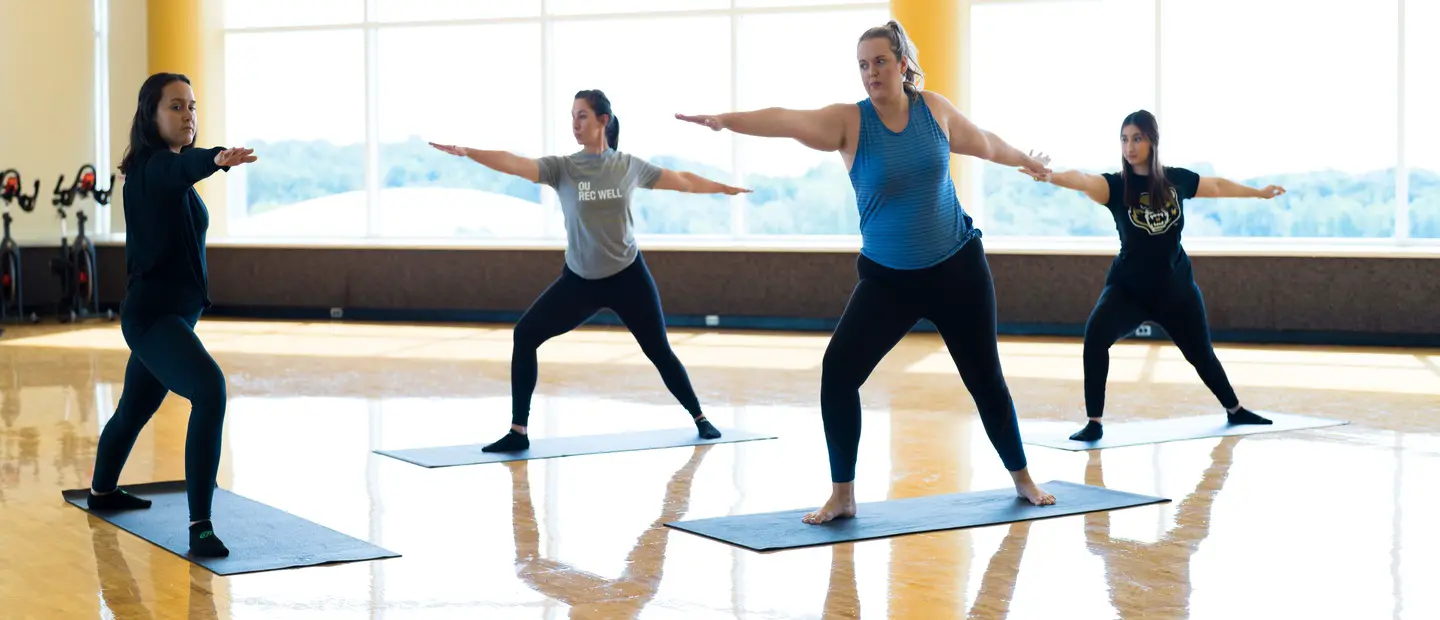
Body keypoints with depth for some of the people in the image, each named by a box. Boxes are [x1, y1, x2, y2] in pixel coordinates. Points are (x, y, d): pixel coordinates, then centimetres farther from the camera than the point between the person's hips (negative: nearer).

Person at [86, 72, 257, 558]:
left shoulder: (166, 168, 11)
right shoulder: (154, 165, -17)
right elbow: (186, 166, -43)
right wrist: (218, 158, -61)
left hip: (175, 313, 10)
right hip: (152, 315, -10)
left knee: (136, 408, 30)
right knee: (210, 390, -32)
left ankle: (102, 490, 54)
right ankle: (200, 526, -34)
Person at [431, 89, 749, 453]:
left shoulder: (628, 166, -3)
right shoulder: (562, 168, -6)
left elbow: (682, 181, 10)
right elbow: (513, 164, -22)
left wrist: (725, 188, 20)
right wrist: (466, 152, -37)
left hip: (628, 275, -1)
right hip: (579, 280, 1)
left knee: (658, 351, 6)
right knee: (525, 334, -13)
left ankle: (700, 419, 28)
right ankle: (518, 432, -8)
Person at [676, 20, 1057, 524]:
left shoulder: (934, 108, -4)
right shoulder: (850, 120, -12)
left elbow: (983, 143, 17)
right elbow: (789, 121, -31)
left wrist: (1025, 161, 34)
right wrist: (727, 120, -48)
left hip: (957, 267, 1)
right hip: (887, 278, -1)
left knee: (984, 376, 11)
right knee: (838, 371, -15)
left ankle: (1022, 478, 33)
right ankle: (842, 496, -3)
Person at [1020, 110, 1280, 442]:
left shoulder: (1177, 179, -5)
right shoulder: (1115, 185, -14)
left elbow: (1218, 186, 14)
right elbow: (1082, 179, -36)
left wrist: (1259, 192, 28)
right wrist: (1051, 175, -57)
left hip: (1176, 287, 2)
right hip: (1128, 287, -2)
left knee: (1201, 353, 18)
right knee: (1095, 334, -29)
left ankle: (1235, 410, 46)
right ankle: (1094, 423, -20)